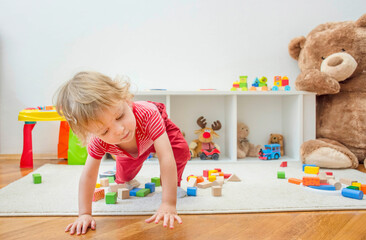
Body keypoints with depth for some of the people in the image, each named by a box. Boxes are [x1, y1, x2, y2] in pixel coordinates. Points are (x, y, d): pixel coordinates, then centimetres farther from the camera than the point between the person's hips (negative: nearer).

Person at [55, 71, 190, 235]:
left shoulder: (148, 114, -52)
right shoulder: (98, 142, -40)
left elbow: (166, 158, -55)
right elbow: (88, 176, -29)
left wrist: (169, 205, -58)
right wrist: (84, 214, -32)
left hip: (159, 129, -2)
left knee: (181, 150, -25)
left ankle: (173, 183, 3)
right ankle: (124, 182, 46)